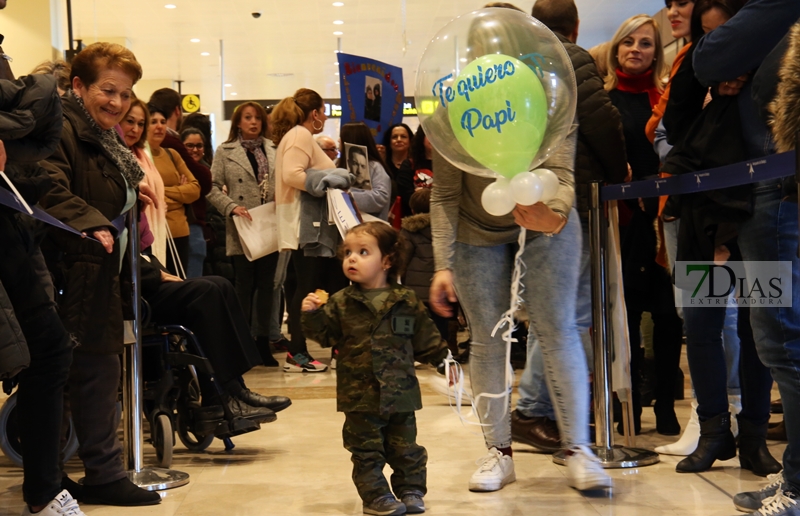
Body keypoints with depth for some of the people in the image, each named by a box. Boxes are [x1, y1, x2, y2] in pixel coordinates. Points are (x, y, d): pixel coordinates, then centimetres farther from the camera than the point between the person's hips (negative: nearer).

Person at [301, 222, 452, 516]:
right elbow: (325, 335, -3)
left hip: (400, 392, 1)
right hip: (361, 395, 0)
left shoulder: (406, 301, 1)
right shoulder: (341, 303, 0)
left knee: (405, 449, 11)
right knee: (367, 451, 5)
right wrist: (312, 315, -19)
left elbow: (426, 338, 8)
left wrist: (444, 359, 3)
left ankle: (411, 491, 25)